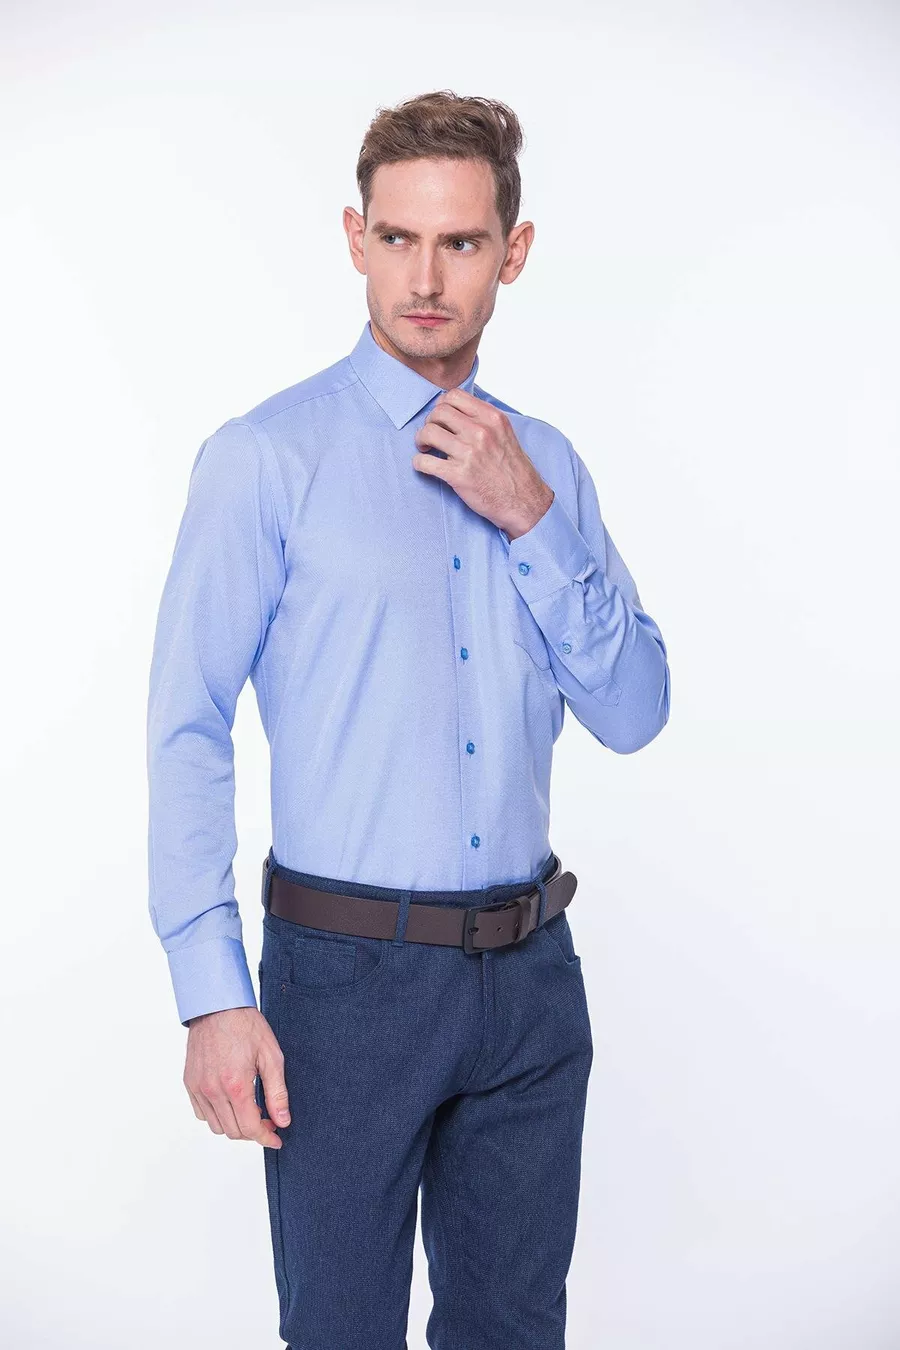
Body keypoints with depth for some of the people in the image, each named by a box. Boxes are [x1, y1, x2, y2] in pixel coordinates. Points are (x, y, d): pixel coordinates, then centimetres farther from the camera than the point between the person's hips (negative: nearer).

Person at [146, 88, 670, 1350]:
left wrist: (532, 520, -11)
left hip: (531, 972, 5)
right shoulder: (265, 458, -9)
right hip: (350, 969, -4)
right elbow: (188, 734, -11)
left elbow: (631, 714, 2)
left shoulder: (545, 464, 7)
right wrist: (214, 995, -17)